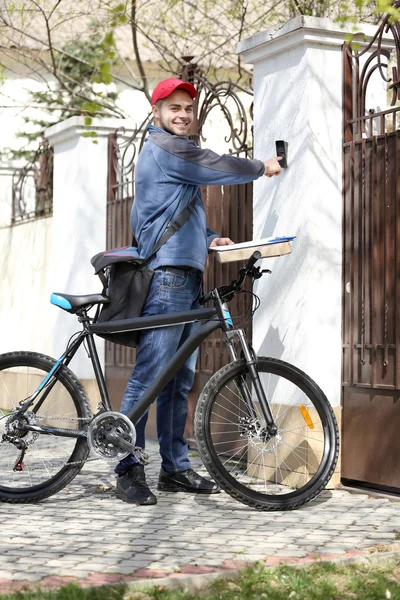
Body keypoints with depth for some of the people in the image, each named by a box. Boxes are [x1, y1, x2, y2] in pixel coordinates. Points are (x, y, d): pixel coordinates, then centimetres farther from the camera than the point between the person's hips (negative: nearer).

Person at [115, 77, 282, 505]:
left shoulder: (166, 151, 28)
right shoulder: (164, 146, -4)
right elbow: (218, 168, -6)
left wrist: (207, 239, 18)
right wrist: (262, 167, 11)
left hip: (187, 277, 10)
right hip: (168, 275, -10)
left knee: (179, 378, 8)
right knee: (150, 374, -11)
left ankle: (175, 468, 12)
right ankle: (127, 470, -9)